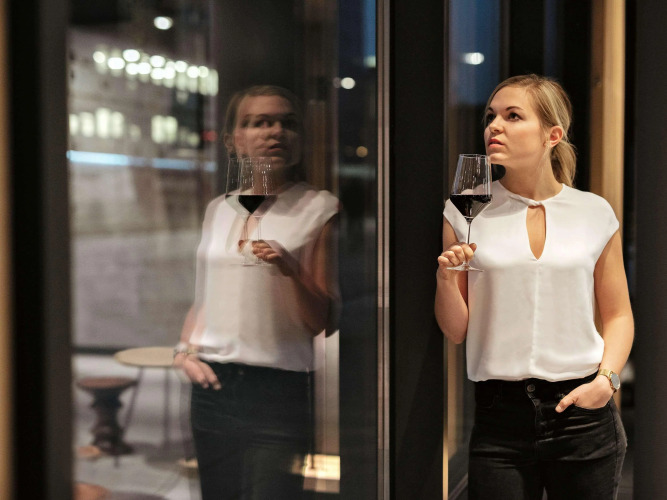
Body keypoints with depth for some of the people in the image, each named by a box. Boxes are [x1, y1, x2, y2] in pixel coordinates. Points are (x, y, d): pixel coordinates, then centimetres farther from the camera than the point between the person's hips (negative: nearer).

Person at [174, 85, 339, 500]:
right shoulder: (218, 209, 11)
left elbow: (324, 322, -6)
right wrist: (184, 350, 5)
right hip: (212, 386, 5)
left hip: (279, 389, -4)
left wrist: (293, 271, -21)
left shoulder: (319, 208, -2)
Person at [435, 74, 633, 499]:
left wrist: (607, 378, -7)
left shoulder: (595, 213, 4)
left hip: (582, 410, 1)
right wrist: (446, 280, -15)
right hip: (500, 417, 0)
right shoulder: (465, 211, 2)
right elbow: (456, 332, 3)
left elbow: (618, 315, 10)